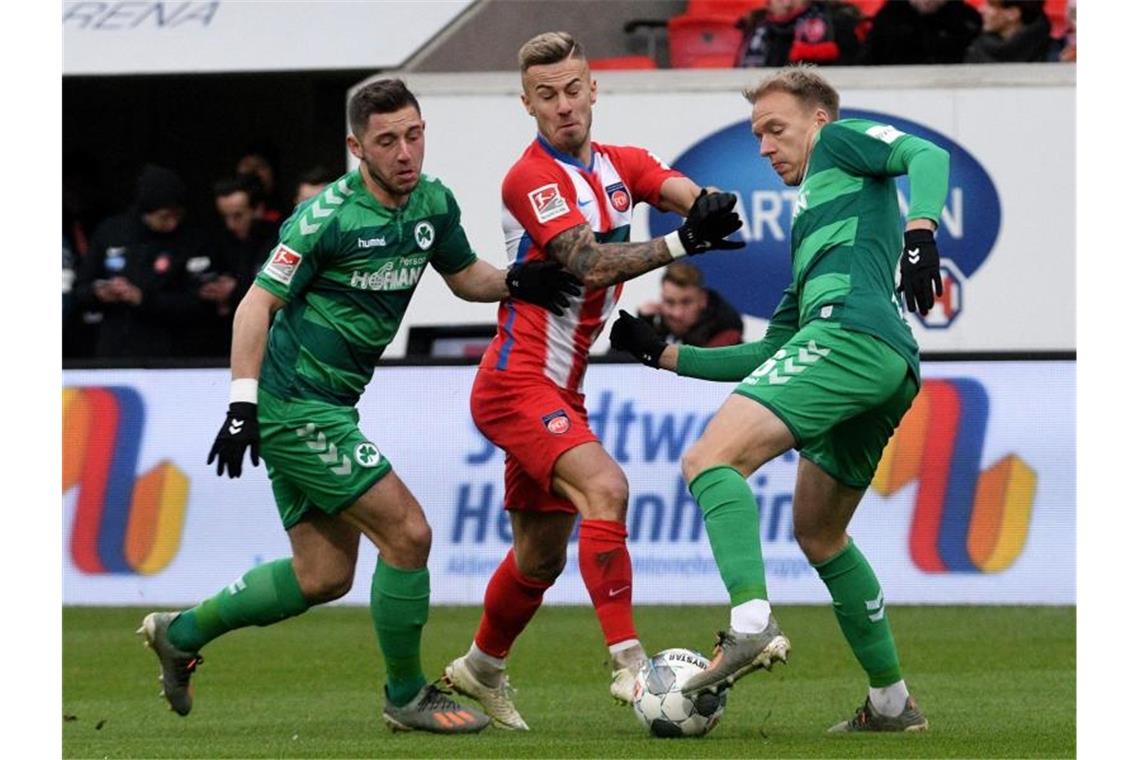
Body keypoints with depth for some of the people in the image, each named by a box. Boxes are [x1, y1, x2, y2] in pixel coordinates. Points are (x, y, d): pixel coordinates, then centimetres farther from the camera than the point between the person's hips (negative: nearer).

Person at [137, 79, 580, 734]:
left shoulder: (432, 203, 4)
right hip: (295, 405, -9)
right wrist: (243, 404, -19)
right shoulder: (328, 218, -18)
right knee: (407, 533, -12)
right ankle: (406, 695, 3)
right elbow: (257, 306, -13)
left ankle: (182, 632, 28)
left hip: (329, 407, 9)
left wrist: (515, 283, 0)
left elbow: (465, 275, 21)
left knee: (324, 575, 13)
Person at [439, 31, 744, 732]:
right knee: (604, 487, -29)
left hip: (560, 392, 9)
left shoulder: (619, 165, 9)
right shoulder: (532, 178, -14)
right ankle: (629, 665, -31)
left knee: (542, 556, 17)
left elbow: (687, 194, -9)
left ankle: (481, 670, 39)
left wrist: (711, 205, -32)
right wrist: (681, 243, -36)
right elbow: (590, 263, -26)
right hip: (518, 382, -9)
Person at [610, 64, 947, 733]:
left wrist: (919, 228, -23)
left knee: (710, 459, -20)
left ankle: (754, 623, -40)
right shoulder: (812, 227, 39)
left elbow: (928, 156, -3)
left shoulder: (840, 144, 18)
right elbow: (769, 355, 36)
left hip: (850, 333, -10)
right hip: (894, 363, 10)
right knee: (818, 531, 24)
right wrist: (662, 355, 34)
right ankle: (892, 701, 24)